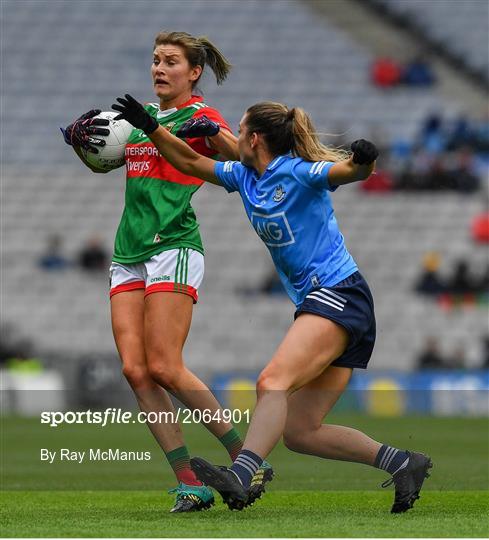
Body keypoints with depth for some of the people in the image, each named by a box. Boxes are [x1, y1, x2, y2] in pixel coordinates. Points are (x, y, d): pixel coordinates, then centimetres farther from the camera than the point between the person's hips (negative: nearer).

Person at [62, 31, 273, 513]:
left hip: (173, 247, -7)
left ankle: (247, 459, -4)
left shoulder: (199, 115, -1)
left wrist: (213, 133, -34)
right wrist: (80, 138, 11)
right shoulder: (141, 116, 19)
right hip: (129, 253, 7)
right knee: (134, 370, -6)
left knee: (163, 367, -15)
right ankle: (190, 484, -5)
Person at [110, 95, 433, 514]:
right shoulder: (245, 177, 15)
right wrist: (149, 127, 17)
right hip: (317, 304, 9)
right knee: (299, 432, 2)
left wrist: (362, 160, -45)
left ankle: (240, 478, -47)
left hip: (339, 293, -9)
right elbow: (191, 162, 25)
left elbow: (350, 172, -23)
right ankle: (403, 463, 6)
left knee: (273, 382, -29)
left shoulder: (298, 173, -9)